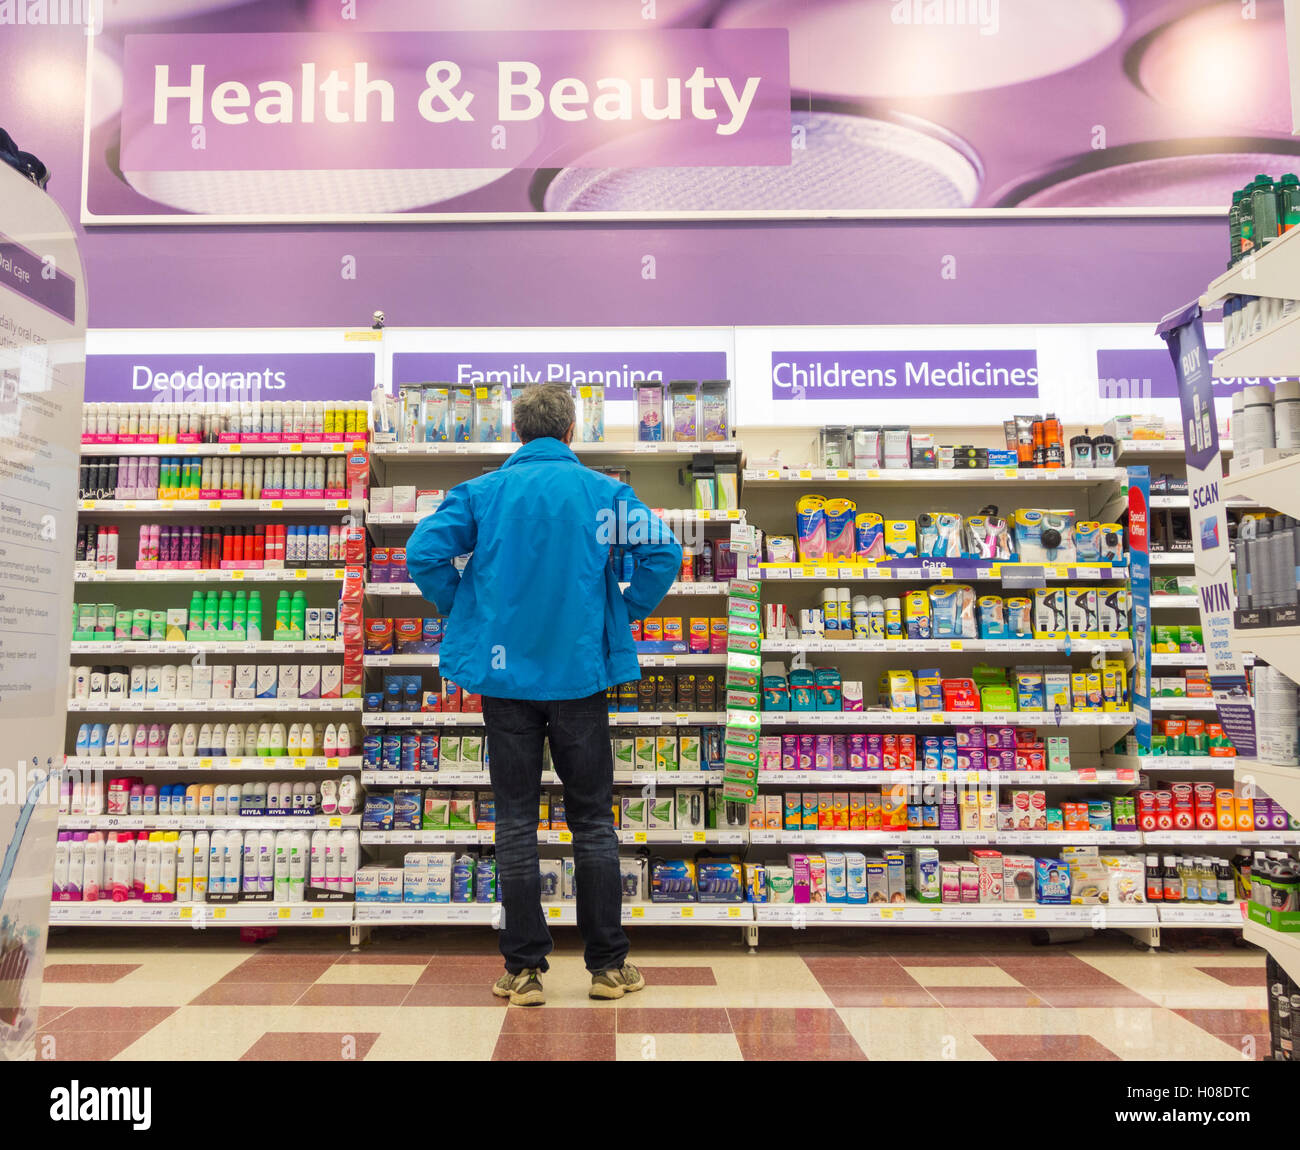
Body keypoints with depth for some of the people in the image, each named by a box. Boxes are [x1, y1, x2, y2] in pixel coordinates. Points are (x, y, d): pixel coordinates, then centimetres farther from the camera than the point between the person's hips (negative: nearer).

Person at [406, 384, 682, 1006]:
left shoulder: (482, 491, 2)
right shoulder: (601, 490, 0)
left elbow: (423, 552, -7)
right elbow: (663, 552, -9)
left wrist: (464, 613, 6)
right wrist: (626, 613, 4)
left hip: (505, 673, 1)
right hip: (580, 672, 0)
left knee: (516, 822, 9)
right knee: (593, 821, 10)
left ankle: (523, 970, 15)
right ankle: (608, 965, 18)